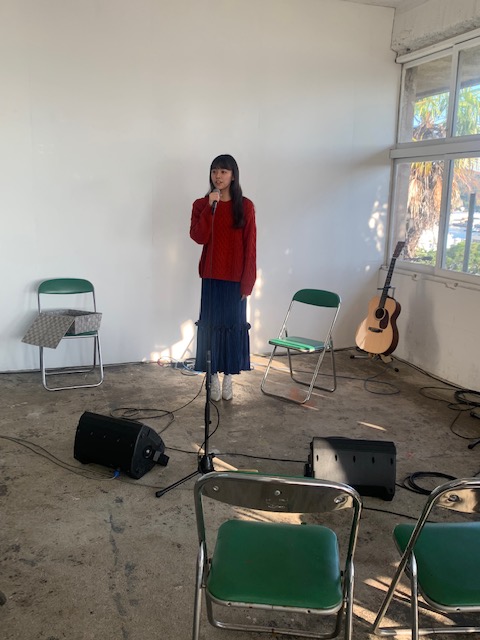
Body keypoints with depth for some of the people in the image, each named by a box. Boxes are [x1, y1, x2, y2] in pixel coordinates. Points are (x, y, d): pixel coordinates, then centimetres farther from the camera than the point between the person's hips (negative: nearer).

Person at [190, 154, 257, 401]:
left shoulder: (245, 206, -1)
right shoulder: (201, 204, 2)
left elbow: (250, 246, -3)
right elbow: (198, 237, -12)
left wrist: (247, 281, -7)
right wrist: (210, 207, -20)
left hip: (236, 277, -1)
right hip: (212, 276, 1)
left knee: (233, 324, 6)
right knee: (211, 325, 4)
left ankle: (228, 375, 20)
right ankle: (214, 376, 17)